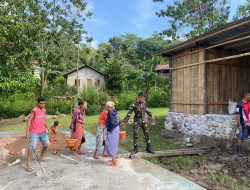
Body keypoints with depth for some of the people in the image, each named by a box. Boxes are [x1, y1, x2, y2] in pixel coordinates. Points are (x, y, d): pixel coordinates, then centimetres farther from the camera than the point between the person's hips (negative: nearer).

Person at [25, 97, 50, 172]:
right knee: (32, 147, -10)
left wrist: (47, 127, 4)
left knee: (46, 143, 15)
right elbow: (29, 120, -18)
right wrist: (27, 131, -25)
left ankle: (41, 157, 37)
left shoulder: (44, 110, 7)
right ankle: (28, 163, -3)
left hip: (42, 131, 7)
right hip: (34, 132, -7)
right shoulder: (34, 110, -15)